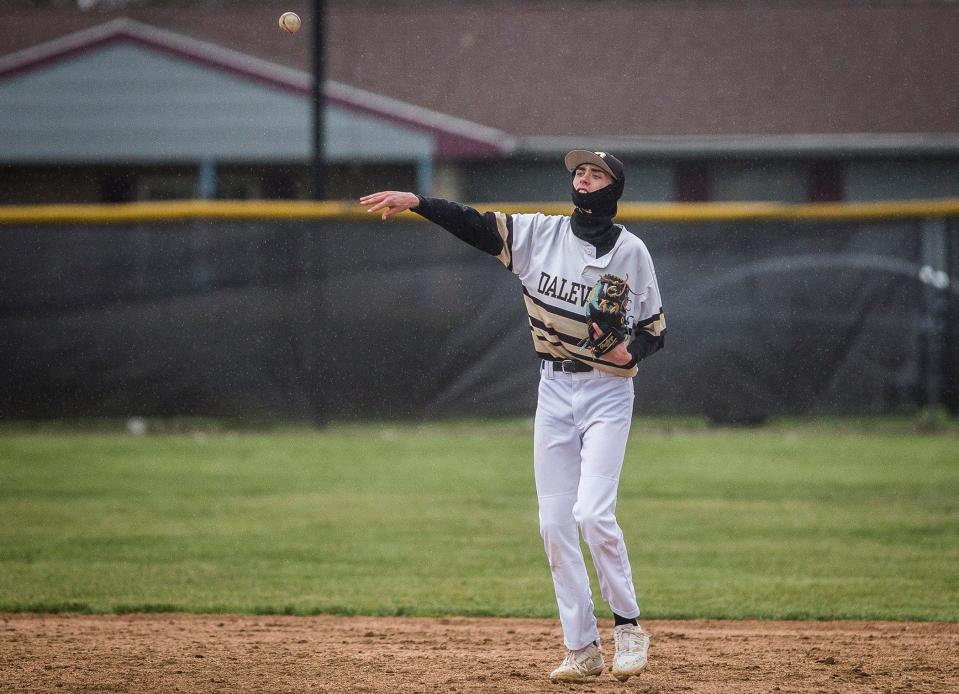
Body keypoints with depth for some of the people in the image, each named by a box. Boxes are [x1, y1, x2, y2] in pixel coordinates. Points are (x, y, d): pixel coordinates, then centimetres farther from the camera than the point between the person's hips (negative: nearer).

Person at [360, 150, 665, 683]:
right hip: (555, 390, 4)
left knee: (593, 514, -18)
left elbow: (655, 329, 0)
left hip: (607, 391, -4)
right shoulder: (539, 234, 2)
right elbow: (473, 224, -6)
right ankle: (583, 650, 6)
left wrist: (631, 353, -21)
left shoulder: (631, 251, -5)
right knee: (555, 524, 1)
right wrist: (415, 201, -20)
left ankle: (628, 625, 0)